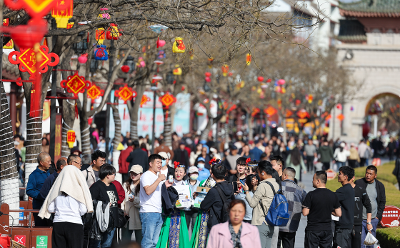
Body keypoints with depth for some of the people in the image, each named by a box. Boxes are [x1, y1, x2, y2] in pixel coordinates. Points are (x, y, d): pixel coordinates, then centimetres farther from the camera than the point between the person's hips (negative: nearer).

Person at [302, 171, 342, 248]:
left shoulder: (311, 195, -12)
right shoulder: (333, 195, 2)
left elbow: (305, 213, -12)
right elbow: (339, 214, 4)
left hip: (313, 229, -4)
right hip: (327, 229, 4)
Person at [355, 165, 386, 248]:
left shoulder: (380, 186, 5)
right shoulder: (358, 183, -1)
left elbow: (382, 202, 13)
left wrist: (378, 216, 3)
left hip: (373, 219, 2)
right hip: (360, 219, -2)